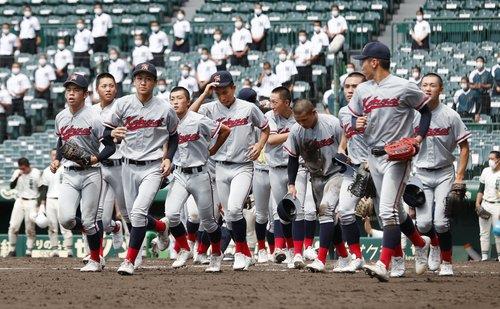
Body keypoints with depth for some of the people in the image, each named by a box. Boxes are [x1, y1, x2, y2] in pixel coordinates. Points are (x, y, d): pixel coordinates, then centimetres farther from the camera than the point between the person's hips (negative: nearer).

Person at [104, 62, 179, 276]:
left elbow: (173, 136, 14)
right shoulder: (123, 104, -1)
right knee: (133, 215, 10)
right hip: (129, 167, 3)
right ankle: (161, 226, 43)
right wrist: (113, 133, -23)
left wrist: (168, 158, -1)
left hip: (153, 168, -3)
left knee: (138, 211, -20)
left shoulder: (165, 109, -2)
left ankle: (129, 261, -14)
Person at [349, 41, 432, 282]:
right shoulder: (362, 90, 9)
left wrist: (419, 137, -11)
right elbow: (354, 117, 17)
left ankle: (383, 265, -24)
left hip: (398, 156, -7)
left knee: (388, 210, -17)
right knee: (394, 210, 17)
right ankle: (420, 243, 41)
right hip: (374, 156, 7)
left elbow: (425, 110, 2)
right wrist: (357, 124, -7)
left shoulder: (404, 88, -8)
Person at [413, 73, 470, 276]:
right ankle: (434, 244, 25)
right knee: (423, 223, -9)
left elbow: (464, 147, -1)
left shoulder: (450, 116, -5)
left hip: (445, 174, -2)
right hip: (421, 174, 2)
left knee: (441, 222, -14)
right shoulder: (413, 115, 0)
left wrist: (460, 177, -8)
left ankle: (447, 263, 4)